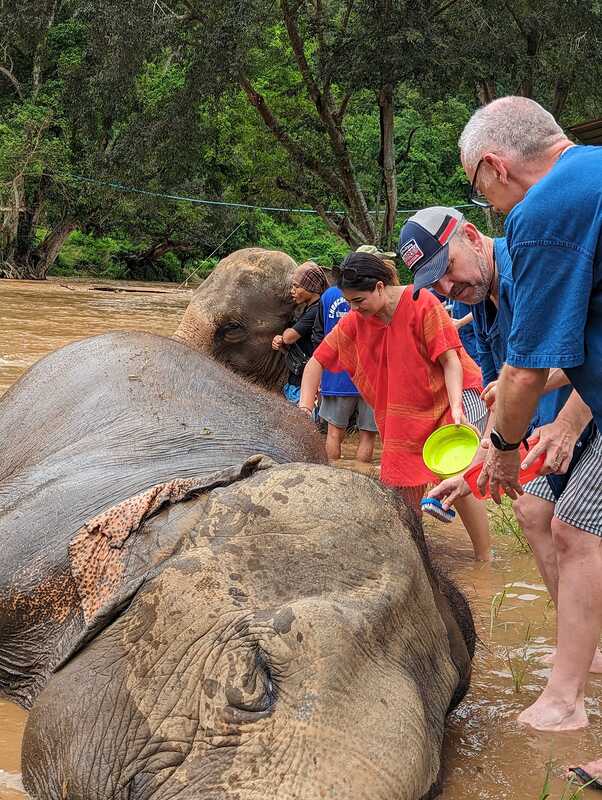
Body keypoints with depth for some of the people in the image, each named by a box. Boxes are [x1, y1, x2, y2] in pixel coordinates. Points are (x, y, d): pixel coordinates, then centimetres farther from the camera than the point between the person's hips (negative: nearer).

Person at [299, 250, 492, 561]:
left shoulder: (422, 304, -20)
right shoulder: (355, 321, -6)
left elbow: (450, 360, -21)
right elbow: (317, 361, 0)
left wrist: (456, 408, -32)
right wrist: (305, 409, -10)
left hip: (451, 396, -6)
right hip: (407, 411, 6)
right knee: (408, 482, 6)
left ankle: (484, 558, -5)